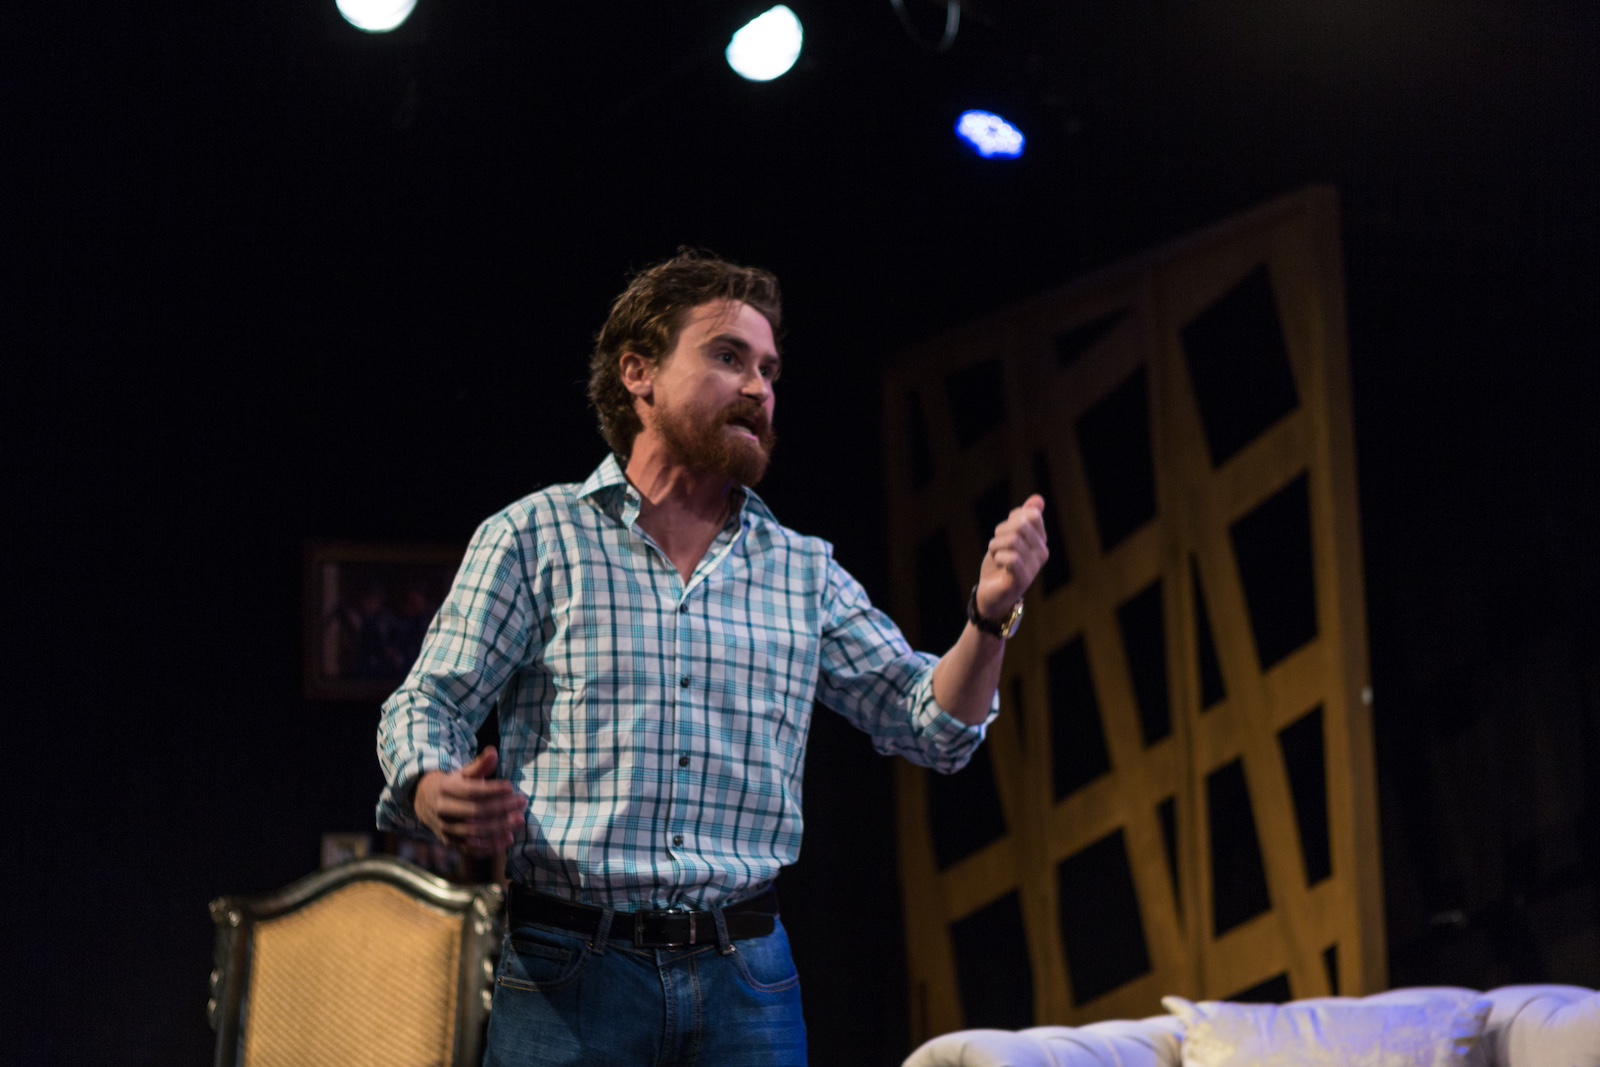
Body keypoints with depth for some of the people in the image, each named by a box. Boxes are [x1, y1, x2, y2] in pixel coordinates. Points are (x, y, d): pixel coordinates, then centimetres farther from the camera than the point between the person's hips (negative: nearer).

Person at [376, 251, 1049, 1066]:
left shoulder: (805, 571, 12)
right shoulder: (533, 537, 3)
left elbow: (930, 726, 10)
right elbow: (426, 708, 0)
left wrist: (989, 616, -8)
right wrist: (441, 800, -23)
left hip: (745, 980, 3)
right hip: (567, 969, -3)